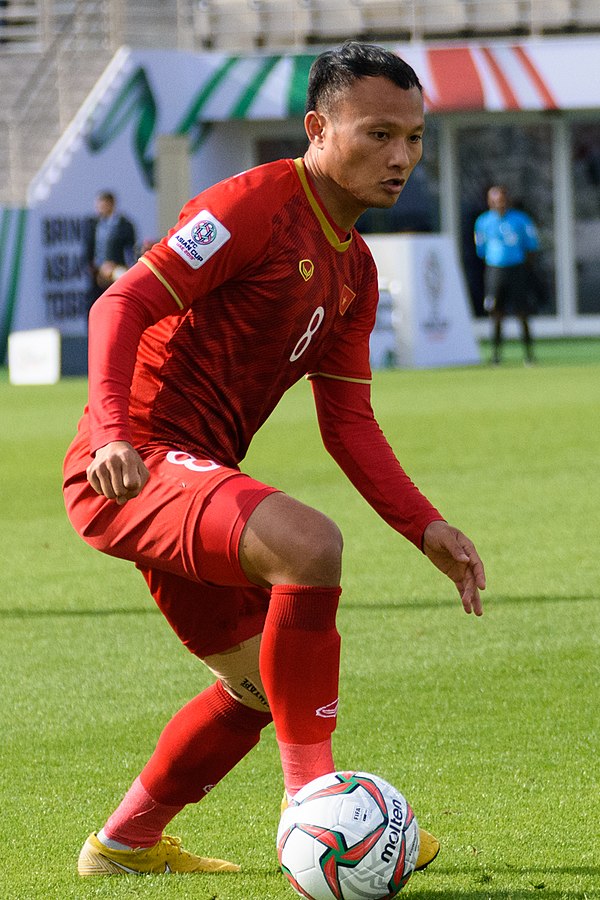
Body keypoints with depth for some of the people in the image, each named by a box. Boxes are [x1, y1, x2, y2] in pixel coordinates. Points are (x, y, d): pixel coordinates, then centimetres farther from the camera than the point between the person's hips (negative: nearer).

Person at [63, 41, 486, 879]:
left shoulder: (355, 270, 15)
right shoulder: (256, 205, -14)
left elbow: (348, 424, 13)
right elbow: (122, 304, -20)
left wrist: (427, 528, -1)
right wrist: (113, 434, -35)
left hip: (190, 481, 10)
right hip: (134, 465, -10)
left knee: (262, 683, 23)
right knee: (309, 544, -34)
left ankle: (126, 842, 40)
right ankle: (313, 801, -25)